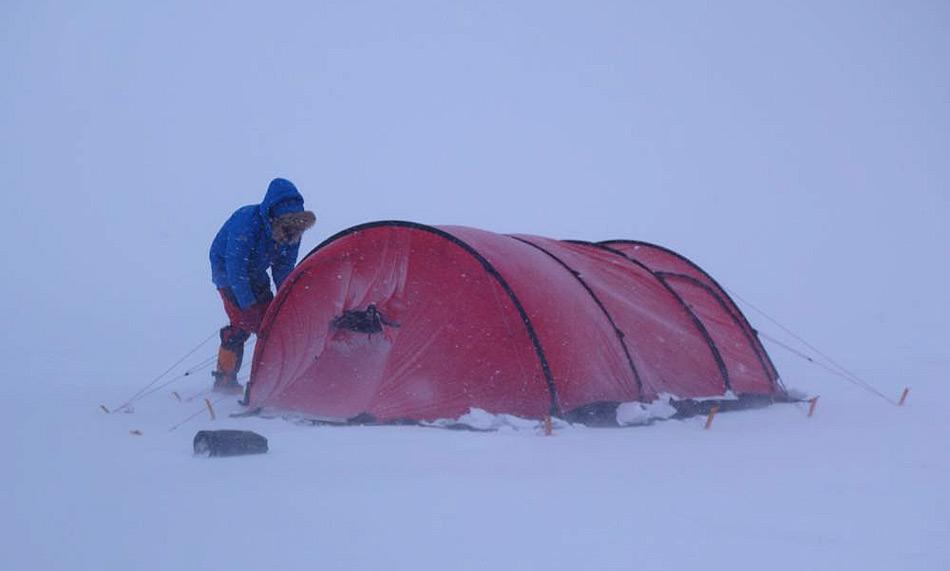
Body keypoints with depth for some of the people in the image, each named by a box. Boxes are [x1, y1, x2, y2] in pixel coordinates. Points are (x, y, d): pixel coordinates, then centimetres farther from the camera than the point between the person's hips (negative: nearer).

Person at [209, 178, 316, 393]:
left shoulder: (291, 231, -19)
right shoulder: (247, 223, -38)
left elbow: (284, 270, -6)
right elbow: (236, 270, -32)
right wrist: (248, 306, -29)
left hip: (255, 273, 6)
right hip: (228, 271, -6)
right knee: (242, 322, -16)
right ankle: (225, 380, -8)